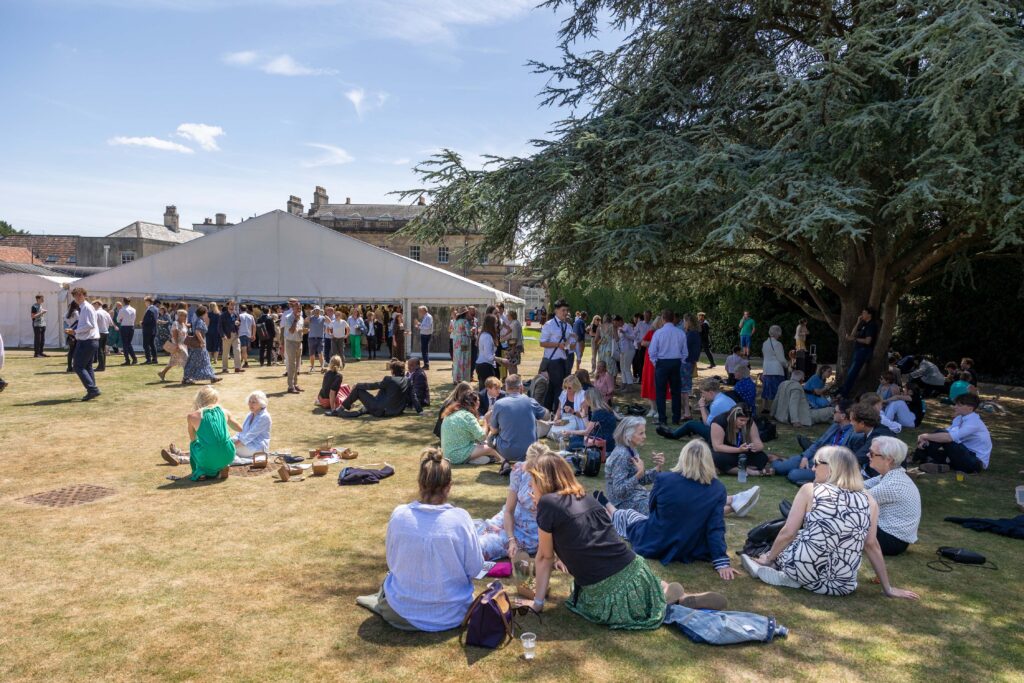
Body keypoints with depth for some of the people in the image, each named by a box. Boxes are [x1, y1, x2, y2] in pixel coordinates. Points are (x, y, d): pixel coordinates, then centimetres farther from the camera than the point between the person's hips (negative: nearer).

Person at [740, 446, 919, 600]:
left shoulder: (810, 490, -3)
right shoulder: (869, 502, 4)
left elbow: (788, 533, -2)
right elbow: (872, 546, 7)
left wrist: (768, 558, 13)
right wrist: (888, 589, 18)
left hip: (804, 572, -2)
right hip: (842, 586, 3)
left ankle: (764, 570, 10)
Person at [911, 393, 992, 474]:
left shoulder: (973, 423, -21)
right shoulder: (960, 418, 6)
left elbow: (949, 437, -33)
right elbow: (947, 433, 0)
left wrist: (925, 436, -24)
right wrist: (926, 440, -19)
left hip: (976, 462, -9)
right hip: (967, 455, 9)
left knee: (944, 437, -23)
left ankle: (917, 458, -14)